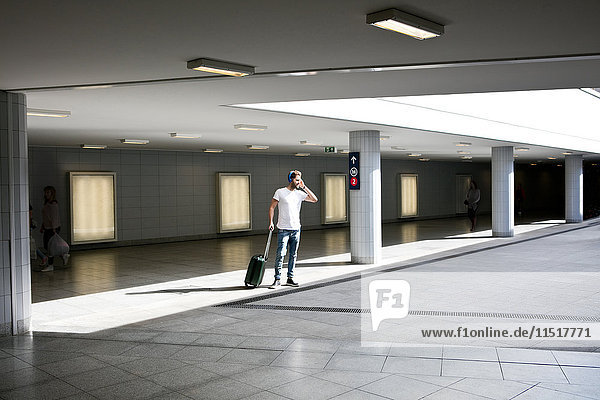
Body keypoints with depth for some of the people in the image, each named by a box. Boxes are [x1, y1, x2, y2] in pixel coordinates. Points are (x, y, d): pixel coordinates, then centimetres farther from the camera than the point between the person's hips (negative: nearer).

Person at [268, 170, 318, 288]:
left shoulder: (300, 193, 10)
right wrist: (271, 222, -10)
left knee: (293, 255, 9)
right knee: (280, 254, -8)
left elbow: (315, 199, 3)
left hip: (296, 229, 4)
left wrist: (304, 187, 1)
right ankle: (277, 279, -1)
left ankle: (290, 278, 17)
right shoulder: (280, 192, -1)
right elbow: (272, 207, 0)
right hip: (283, 229, -4)